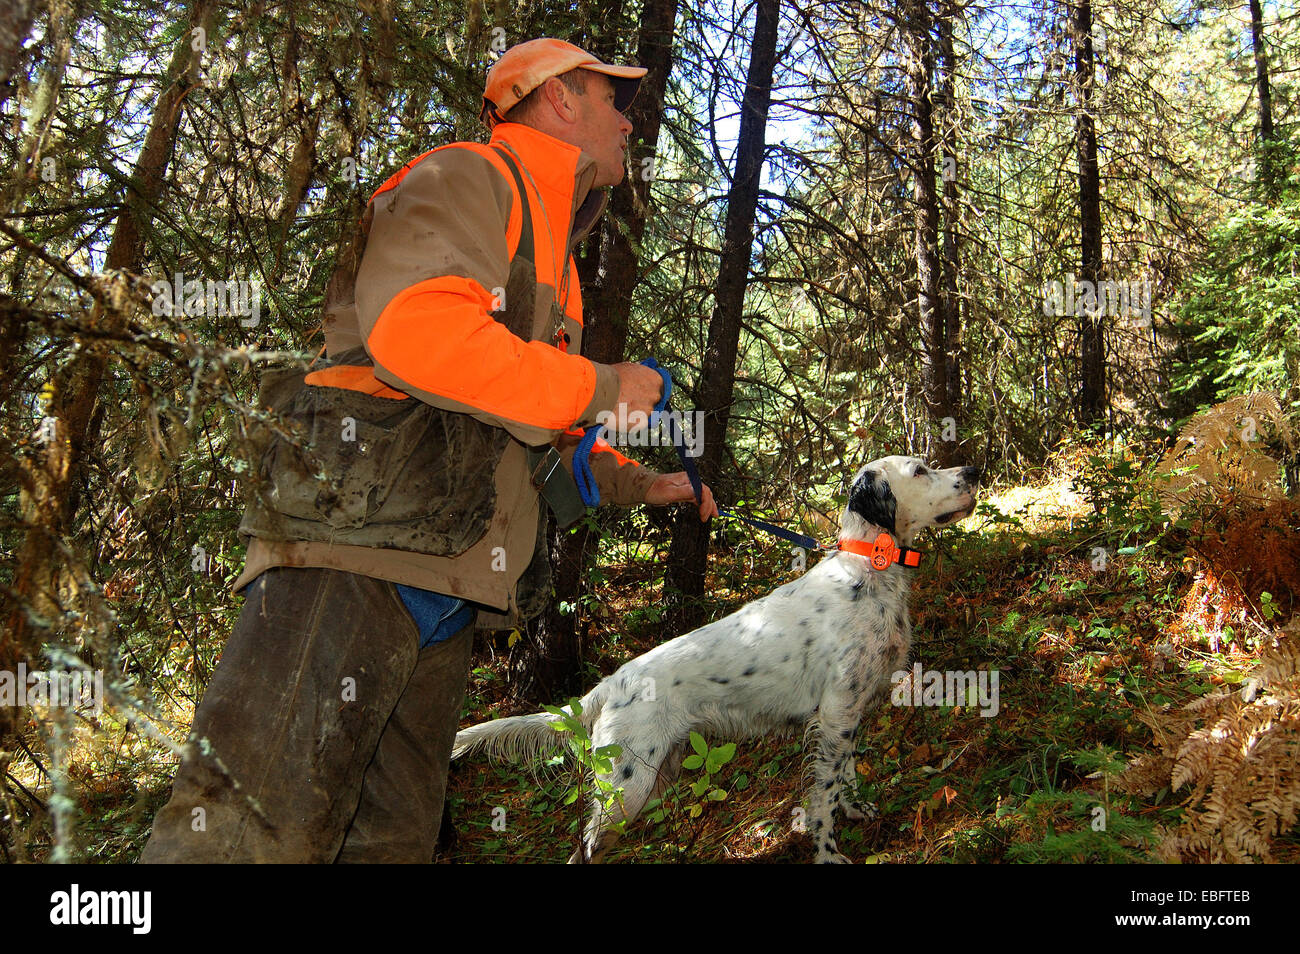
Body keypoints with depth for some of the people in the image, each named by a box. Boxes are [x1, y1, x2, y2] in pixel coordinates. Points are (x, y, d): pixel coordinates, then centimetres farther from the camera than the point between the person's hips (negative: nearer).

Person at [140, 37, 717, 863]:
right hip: (356, 561, -9)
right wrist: (599, 388, -10)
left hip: (441, 602, 10)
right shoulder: (470, 179, 2)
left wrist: (641, 483, 36)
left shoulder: (549, 262, 31)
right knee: (249, 832, -15)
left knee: (395, 839, 8)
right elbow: (415, 330, -20)